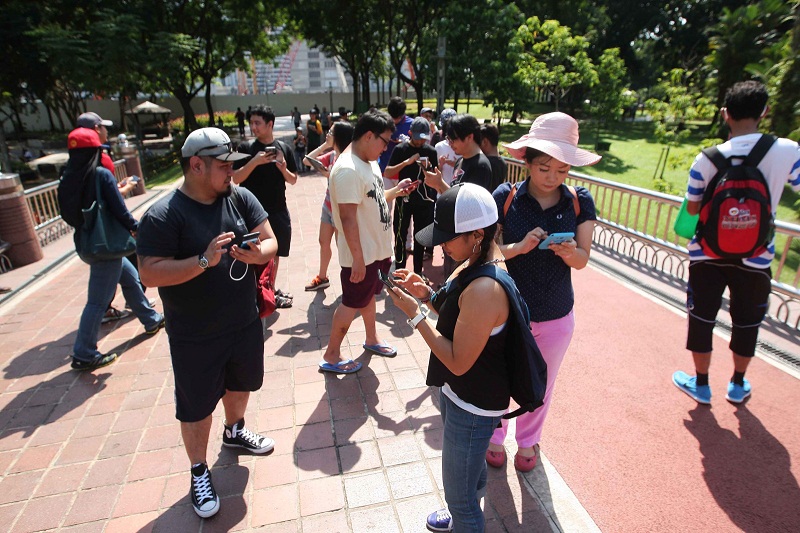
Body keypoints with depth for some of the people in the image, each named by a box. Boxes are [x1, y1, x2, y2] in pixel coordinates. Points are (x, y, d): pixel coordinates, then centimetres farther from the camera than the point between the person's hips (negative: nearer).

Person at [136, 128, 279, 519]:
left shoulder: (240, 198, -5)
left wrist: (257, 252, -26)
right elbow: (150, 274, -23)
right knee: (197, 406, 12)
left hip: (245, 322, 5)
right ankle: (199, 472, 37)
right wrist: (204, 260, -33)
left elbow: (270, 241, -4)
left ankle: (234, 431, 55)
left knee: (241, 383, 26)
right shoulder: (163, 216, -18)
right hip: (195, 337, -5)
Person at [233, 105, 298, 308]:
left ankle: (272, 288, 32)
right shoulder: (246, 149, -4)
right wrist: (255, 161, -22)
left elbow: (293, 180, 7)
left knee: (275, 253, 14)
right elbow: (236, 178, -10)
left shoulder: (284, 148, 4)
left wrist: (284, 169, -13)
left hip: (279, 210, 3)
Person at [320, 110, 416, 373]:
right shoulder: (348, 170, -25)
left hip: (378, 248, 9)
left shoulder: (370, 162, 6)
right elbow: (348, 217, -27)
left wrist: (396, 190, 1)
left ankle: (371, 339, 43)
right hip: (360, 254, -9)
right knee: (352, 303, 5)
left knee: (368, 295, 23)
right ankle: (331, 356, 23)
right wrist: (358, 259, -26)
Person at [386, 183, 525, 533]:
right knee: (470, 465, 34)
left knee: (459, 494, 13)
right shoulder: (474, 265, -4)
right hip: (457, 392, 10)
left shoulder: (485, 290, -34)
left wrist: (414, 314, -24)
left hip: (473, 406, -10)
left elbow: (458, 362, -28)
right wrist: (426, 293, -7)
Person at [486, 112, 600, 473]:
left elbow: (582, 260, -6)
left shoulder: (579, 202, -7)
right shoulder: (506, 197, -13)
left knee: (540, 387, 21)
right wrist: (519, 247, -30)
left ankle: (527, 439, 50)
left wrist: (569, 252, -28)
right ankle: (495, 436, 46)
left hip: (556, 317, 2)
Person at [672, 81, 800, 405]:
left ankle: (701, 384, 28)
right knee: (747, 321, 18)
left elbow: (692, 208, -4)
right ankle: (738, 385, 37)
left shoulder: (707, 159, -12)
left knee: (702, 317, 13)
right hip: (755, 257, 1)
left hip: (707, 253, -1)